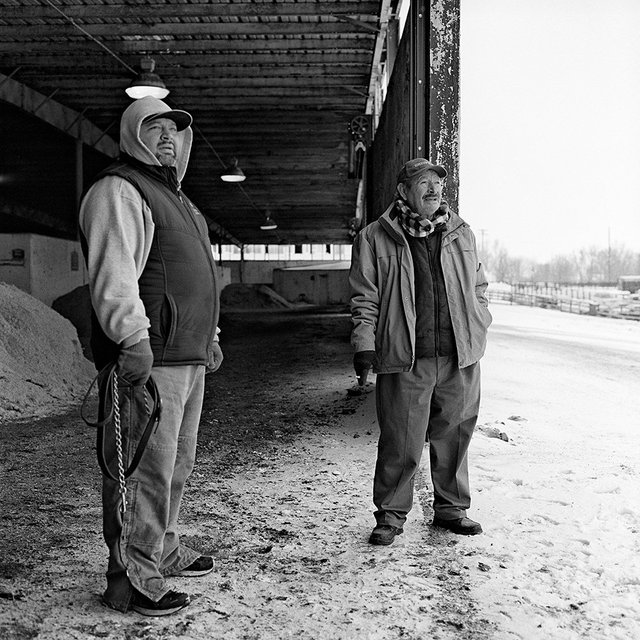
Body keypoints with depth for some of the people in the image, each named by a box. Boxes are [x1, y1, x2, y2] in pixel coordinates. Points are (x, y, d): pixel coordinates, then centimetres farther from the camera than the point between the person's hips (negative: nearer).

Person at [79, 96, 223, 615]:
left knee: (176, 465, 18)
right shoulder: (119, 192, -7)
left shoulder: (176, 199, 25)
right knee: (147, 469, -7)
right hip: (148, 359, -10)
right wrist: (134, 338, -26)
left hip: (187, 358, 10)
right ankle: (133, 580, 3)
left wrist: (208, 336, 27)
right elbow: (114, 274, -19)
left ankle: (163, 550, 32)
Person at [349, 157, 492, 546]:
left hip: (460, 357, 4)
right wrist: (365, 344, -7)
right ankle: (391, 514, 17)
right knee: (401, 443, 0)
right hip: (404, 360, -3)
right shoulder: (375, 238, 2)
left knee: (453, 437, 12)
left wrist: (479, 329, 11)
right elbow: (365, 298, 1)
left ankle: (451, 509, 29)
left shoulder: (461, 234, 13)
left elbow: (478, 285, 21)